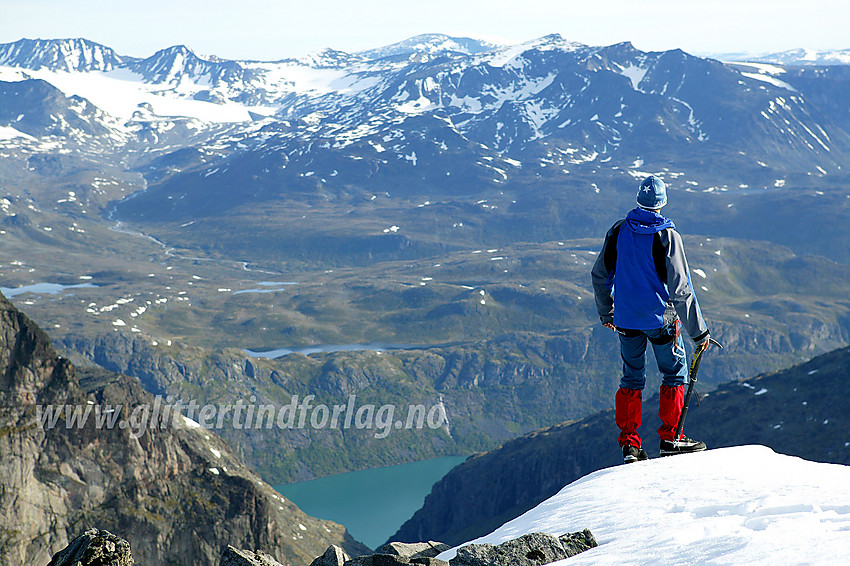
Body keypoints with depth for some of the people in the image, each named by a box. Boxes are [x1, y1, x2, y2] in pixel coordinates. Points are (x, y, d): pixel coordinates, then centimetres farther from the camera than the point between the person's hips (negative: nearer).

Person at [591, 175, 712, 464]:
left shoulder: (618, 231, -3)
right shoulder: (666, 236, -16)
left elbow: (600, 275, 7)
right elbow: (681, 289, -15)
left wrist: (605, 312, 22)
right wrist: (698, 331, -9)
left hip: (626, 320, 4)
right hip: (660, 319, -4)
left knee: (631, 378, 13)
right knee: (674, 373, 13)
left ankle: (629, 443, 9)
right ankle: (670, 437, 12)